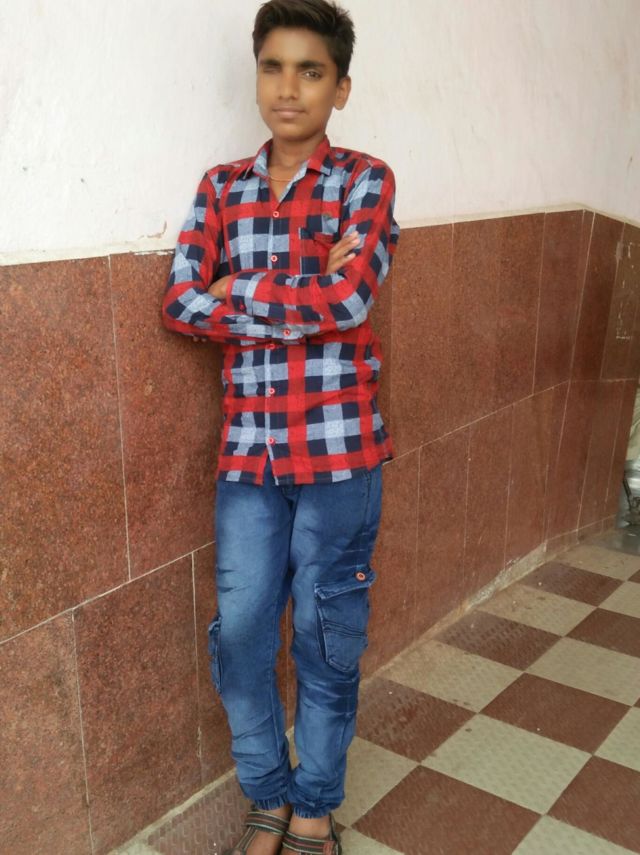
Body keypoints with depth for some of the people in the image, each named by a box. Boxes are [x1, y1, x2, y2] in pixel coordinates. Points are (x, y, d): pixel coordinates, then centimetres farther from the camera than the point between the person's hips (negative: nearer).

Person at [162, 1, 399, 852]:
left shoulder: (365, 181, -2)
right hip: (247, 449, 3)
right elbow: (179, 302, -6)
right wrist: (303, 303, -14)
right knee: (240, 631, 9)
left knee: (326, 637, 10)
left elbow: (348, 301, -18)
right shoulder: (221, 187, 7)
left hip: (338, 448, -3)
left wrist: (238, 290, -9)